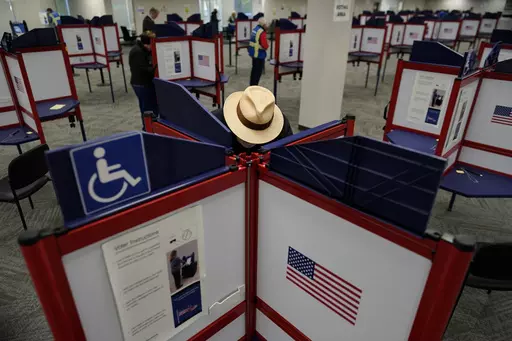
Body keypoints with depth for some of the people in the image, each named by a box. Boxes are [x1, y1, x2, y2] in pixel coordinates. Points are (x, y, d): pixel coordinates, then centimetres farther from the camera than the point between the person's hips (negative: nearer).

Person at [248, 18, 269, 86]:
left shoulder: (255, 29, 7)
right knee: (258, 70, 0)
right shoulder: (262, 32, -19)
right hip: (259, 53, -9)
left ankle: (252, 84, 31)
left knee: (254, 68, 21)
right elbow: (265, 46, -24)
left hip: (253, 52, 9)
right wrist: (267, 42, -1)